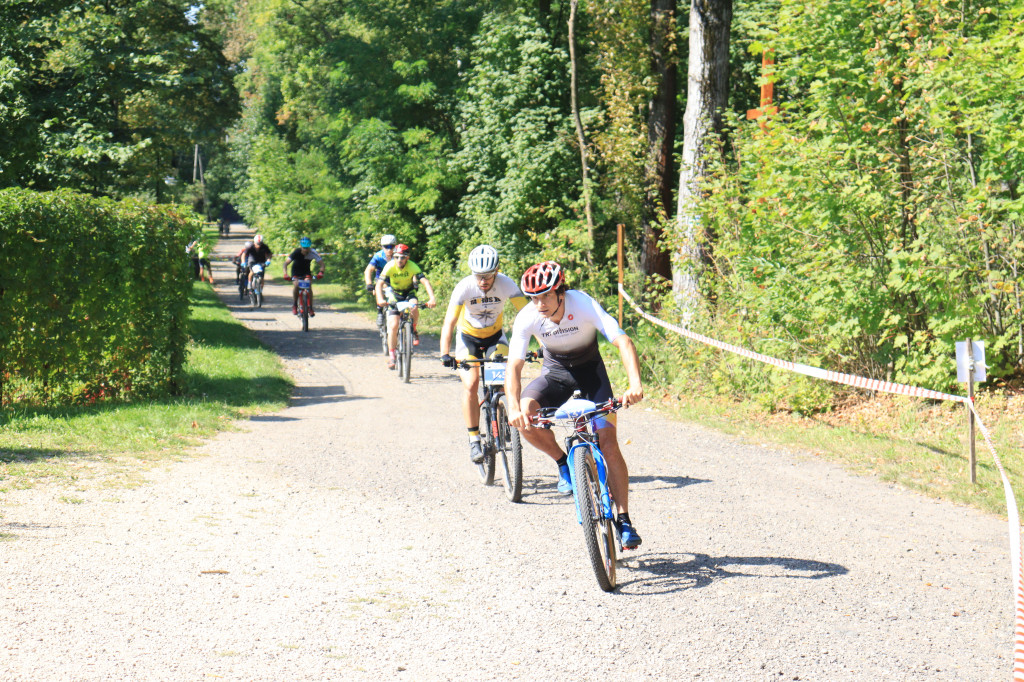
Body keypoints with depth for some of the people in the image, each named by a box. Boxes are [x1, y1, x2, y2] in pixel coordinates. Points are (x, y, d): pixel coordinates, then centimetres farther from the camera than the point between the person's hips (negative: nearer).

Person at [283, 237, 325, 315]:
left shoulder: (312, 253, -24)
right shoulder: (296, 253, -27)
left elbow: (321, 263, -23)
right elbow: (286, 263, -29)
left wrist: (320, 272, -43)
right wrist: (285, 274, -44)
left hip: (306, 271, 1)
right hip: (296, 271, -1)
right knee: (296, 285, -27)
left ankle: (310, 308, -12)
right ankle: (294, 305, -9)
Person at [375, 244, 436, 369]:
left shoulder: (412, 267, -25)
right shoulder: (390, 266, -24)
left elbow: (425, 281, -35)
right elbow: (379, 284, -31)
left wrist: (432, 299, -51)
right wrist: (380, 299, -50)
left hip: (409, 292, 0)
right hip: (394, 294, 0)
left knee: (414, 308, -33)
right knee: (393, 326, -12)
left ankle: (414, 331, -4)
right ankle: (391, 355, 0)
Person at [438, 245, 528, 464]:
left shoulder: (506, 284, -26)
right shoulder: (464, 287, -28)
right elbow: (449, 322, -32)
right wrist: (445, 354, -44)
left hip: (495, 336, 1)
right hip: (468, 338, -1)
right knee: (471, 385, -18)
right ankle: (474, 439, -7)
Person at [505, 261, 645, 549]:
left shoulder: (584, 306, -30)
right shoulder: (527, 318, -24)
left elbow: (623, 341, -38)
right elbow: (514, 366, -28)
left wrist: (635, 384, -55)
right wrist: (514, 406, -47)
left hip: (590, 368, -2)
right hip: (555, 370, 2)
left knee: (608, 441, -15)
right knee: (524, 417, -28)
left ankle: (624, 519, -8)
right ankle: (563, 463, -2)